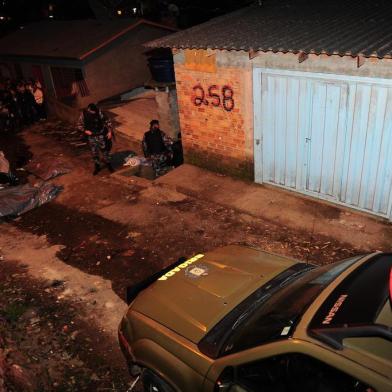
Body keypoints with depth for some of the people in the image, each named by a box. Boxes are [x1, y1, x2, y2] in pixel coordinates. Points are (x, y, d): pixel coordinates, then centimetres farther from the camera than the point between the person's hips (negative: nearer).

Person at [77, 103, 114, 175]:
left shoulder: (99, 112, -15)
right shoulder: (84, 114, -12)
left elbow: (107, 121, -5)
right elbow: (79, 125, -1)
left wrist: (109, 131, -9)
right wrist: (85, 131, -16)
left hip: (100, 135, -1)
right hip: (91, 136, 1)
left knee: (104, 150, 4)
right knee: (94, 152, 10)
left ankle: (108, 164, 23)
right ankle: (97, 166, 26)